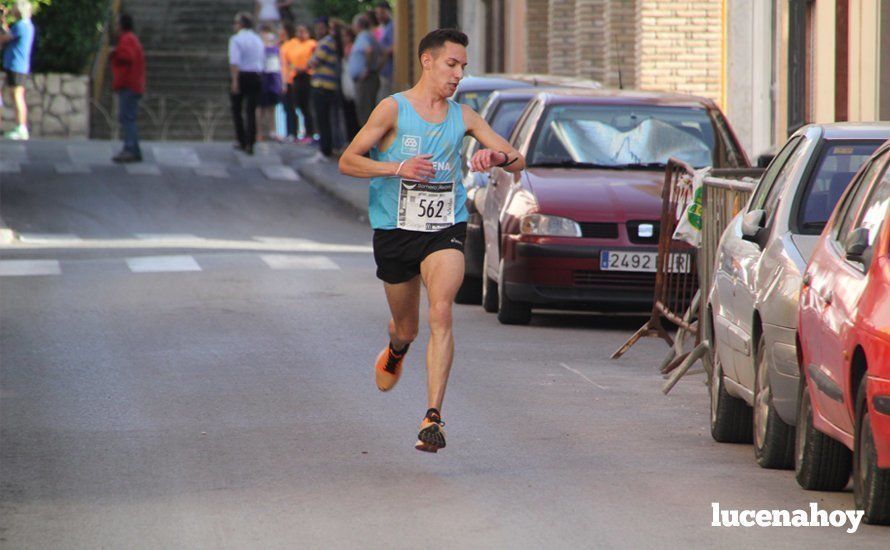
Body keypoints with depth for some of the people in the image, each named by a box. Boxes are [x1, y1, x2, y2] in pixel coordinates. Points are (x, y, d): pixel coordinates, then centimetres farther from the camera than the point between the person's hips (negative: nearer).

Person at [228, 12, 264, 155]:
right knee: (251, 111, 4)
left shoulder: (236, 39, -9)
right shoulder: (258, 40, 10)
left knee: (236, 109, 13)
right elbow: (262, 59, 15)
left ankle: (242, 141, 15)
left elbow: (234, 62, -18)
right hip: (256, 77, 4)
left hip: (241, 77, -4)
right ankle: (250, 144, -3)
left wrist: (235, 80, -21)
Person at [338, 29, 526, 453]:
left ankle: (433, 417, -27)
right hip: (395, 230, -1)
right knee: (406, 328, 13)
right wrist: (398, 168, -21)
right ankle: (395, 350, 53)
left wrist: (498, 157, -17)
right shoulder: (393, 109, -4)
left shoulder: (463, 117, 6)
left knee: (441, 312, -24)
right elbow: (347, 162, -6)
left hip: (445, 230, 1)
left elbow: (517, 162, 7)